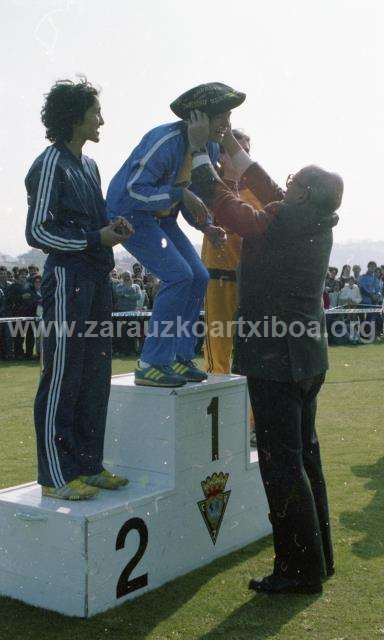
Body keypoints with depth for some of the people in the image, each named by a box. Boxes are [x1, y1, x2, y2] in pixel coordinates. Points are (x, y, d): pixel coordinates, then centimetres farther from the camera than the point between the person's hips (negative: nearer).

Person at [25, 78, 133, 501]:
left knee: (96, 375, 10)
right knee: (62, 377, -4)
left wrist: (114, 228, 4)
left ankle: (87, 465, 20)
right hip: (67, 278, -9)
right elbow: (37, 232, -12)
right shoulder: (51, 164, -8)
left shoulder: (88, 165, 17)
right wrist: (95, 238, -15)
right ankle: (56, 476, 4)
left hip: (96, 279, 9)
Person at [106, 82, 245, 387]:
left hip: (161, 216, 9)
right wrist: (181, 194, -33)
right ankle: (151, 364, -15)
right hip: (130, 212, -9)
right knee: (178, 275, -21)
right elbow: (135, 190, -30)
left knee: (199, 277, 1)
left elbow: (194, 192, 13)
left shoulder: (210, 148, 2)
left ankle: (179, 357, 11)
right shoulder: (166, 142, -27)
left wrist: (206, 226, -5)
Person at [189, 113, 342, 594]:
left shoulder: (276, 227, -18)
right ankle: (317, 556, 30)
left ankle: (300, 571, 6)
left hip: (275, 361, -9)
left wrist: (198, 148, 4)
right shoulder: (317, 225, 6)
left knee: (282, 465, -2)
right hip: (308, 359, 9)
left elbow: (220, 202, -8)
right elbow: (268, 195, 21)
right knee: (304, 455, 18)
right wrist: (234, 150, 28)